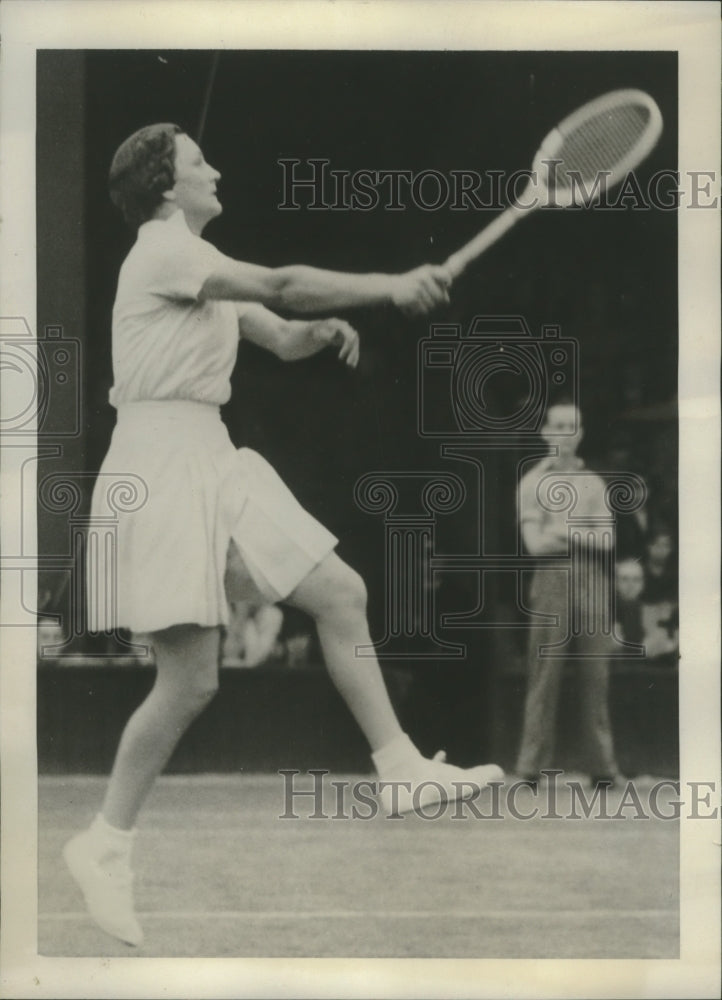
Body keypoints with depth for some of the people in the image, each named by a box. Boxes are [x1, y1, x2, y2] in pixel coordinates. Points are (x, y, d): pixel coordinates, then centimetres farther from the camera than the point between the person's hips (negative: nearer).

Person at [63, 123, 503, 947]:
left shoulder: (203, 271, 19)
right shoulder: (161, 249, -10)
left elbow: (279, 336, 20)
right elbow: (279, 285, -19)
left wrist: (321, 330, -2)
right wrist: (388, 287, -16)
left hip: (211, 462, 10)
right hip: (162, 465, -10)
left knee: (340, 594, 6)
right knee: (191, 680, -12)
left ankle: (401, 770, 13)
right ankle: (105, 842, 2)